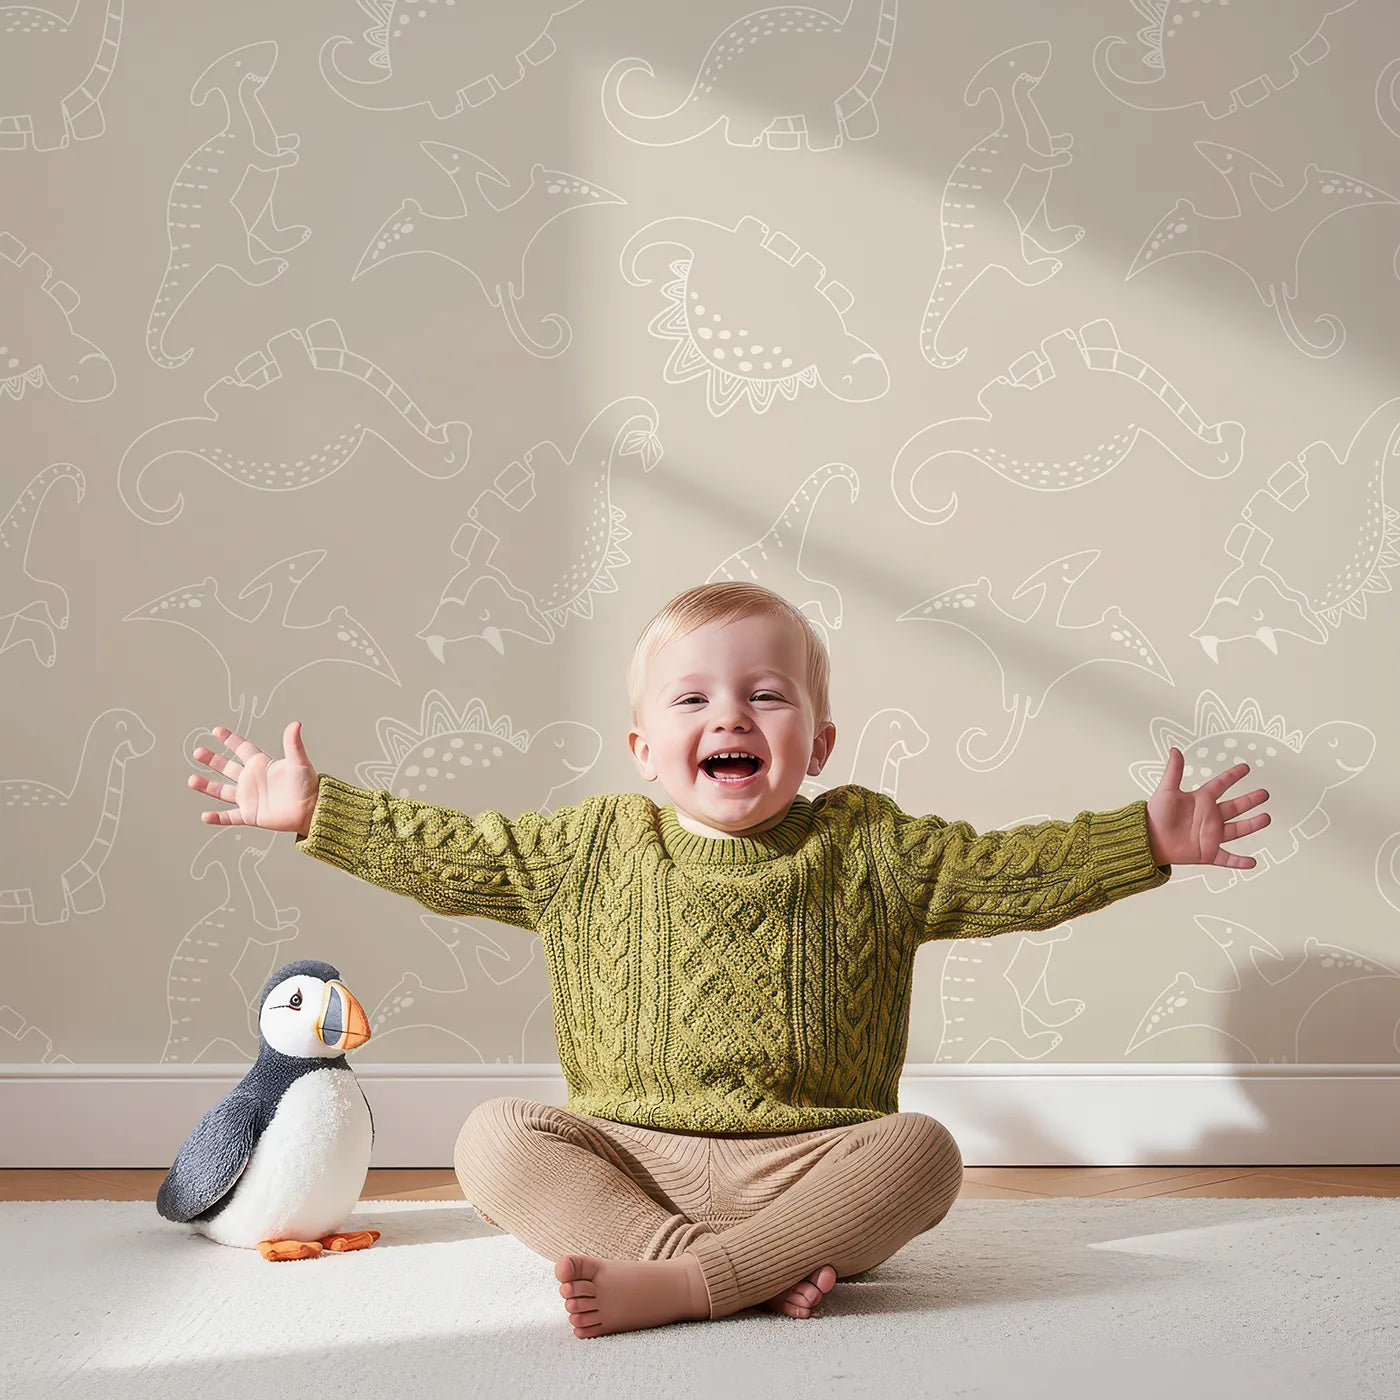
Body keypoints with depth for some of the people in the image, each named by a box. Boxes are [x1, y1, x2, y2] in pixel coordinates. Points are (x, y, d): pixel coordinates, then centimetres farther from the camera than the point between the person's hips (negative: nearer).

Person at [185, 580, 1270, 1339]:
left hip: (811, 1162, -1)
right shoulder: (593, 848, 6)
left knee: (922, 1151, -29)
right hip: (628, 1156, 1)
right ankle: (751, 1271, -33)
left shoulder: (870, 848, 2)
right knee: (495, 1139, -22)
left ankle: (674, 1284, -35)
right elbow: (448, 855, 9)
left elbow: (1016, 871, 1)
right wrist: (316, 809, 6)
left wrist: (1147, 840, -9)